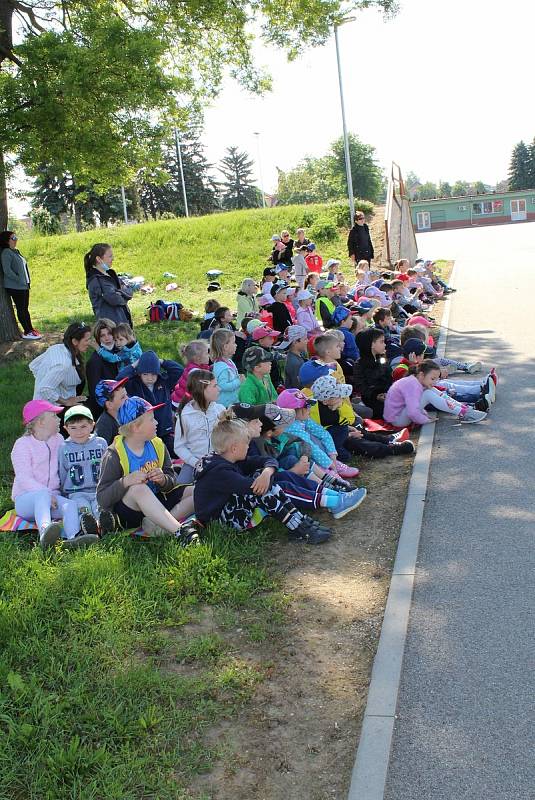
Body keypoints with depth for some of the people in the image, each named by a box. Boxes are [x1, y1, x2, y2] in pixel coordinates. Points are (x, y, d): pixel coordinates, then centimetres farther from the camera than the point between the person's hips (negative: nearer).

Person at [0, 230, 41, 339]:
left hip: (24, 285, 8)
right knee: (21, 309, -1)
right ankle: (27, 332, 3)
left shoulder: (16, 251, 14)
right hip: (15, 286, -8)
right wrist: (19, 279, -16)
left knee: (25, 308, 13)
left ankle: (30, 329, 19)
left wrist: (27, 281, 13)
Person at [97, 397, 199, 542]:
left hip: (157, 503, 6)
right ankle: (179, 531, -41)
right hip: (127, 513, -6)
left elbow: (172, 480, 4)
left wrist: (163, 480, -20)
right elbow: (102, 499, -17)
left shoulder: (158, 446, 3)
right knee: (138, 488, -37)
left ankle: (156, 524, -26)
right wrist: (126, 481, -33)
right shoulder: (114, 455, -13)